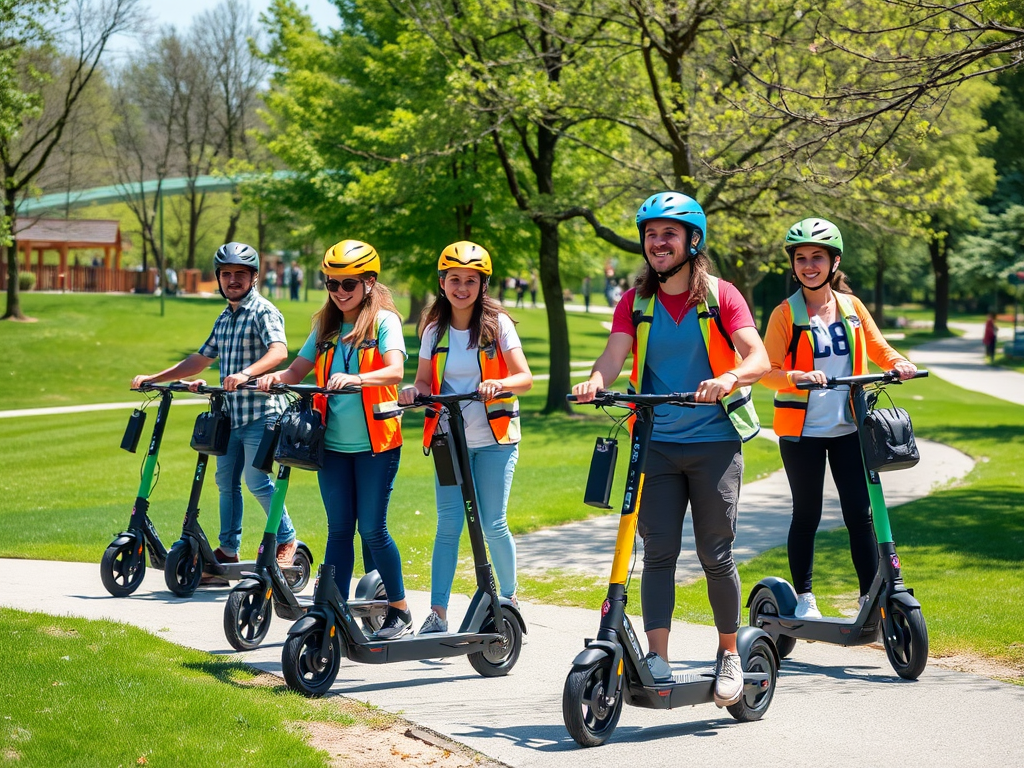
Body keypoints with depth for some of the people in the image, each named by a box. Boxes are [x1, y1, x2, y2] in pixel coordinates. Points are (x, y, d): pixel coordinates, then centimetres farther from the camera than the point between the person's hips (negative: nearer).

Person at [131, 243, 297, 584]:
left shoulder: (263, 312, -8)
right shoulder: (224, 319, 17)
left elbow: (279, 350, -25)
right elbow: (200, 359, 24)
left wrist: (246, 373, -41)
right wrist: (153, 378, 20)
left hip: (259, 412, -8)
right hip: (229, 414, 8)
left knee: (257, 481, -10)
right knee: (226, 482, 9)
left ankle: (286, 541, 5)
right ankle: (227, 552, 16)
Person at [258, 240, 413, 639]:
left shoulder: (383, 320, -5)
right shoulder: (325, 326, 13)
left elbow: (395, 371, -20)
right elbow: (299, 369, 8)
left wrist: (356, 379, -38)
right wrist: (276, 378, -14)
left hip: (375, 442, -5)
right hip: (333, 443, 5)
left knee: (372, 529, -2)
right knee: (339, 529, 7)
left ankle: (400, 611, 13)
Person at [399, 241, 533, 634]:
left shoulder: (497, 323, -1)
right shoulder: (435, 329, 8)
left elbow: (525, 378, -8)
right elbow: (425, 381, 6)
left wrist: (500, 384, -29)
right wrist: (413, 391, -17)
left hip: (494, 438, -2)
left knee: (493, 524, -4)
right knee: (449, 524, -3)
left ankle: (509, 598, 17)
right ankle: (438, 613, -2)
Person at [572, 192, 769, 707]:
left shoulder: (720, 296, 0)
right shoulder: (635, 302, 8)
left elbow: (758, 357, -11)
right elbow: (613, 356, -5)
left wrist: (730, 378, -33)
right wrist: (595, 382, -28)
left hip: (715, 439, -2)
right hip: (657, 442, 2)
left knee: (715, 554, 0)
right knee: (659, 552, -2)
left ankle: (729, 654, 16)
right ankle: (657, 660, -1)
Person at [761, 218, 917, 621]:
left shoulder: (851, 307, 6)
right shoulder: (786, 314, -5)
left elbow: (878, 349, 12)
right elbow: (767, 370, -11)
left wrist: (898, 362, -11)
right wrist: (797, 376, -31)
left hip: (848, 428, 3)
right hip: (802, 429, -2)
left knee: (860, 514, 0)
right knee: (807, 515, 5)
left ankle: (872, 598, 7)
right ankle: (803, 599, 18)